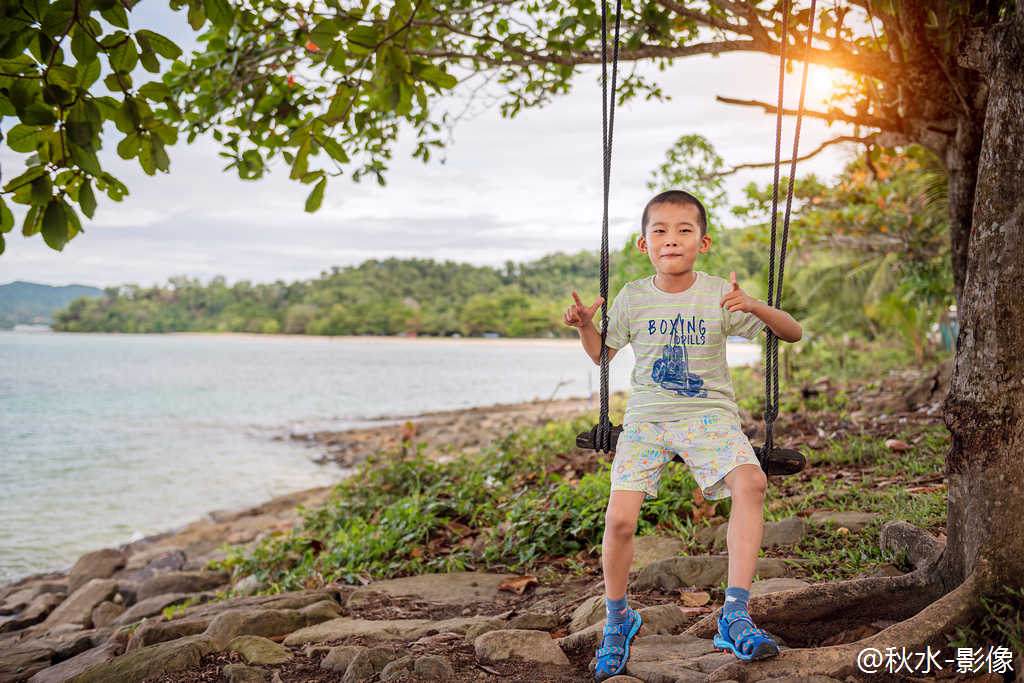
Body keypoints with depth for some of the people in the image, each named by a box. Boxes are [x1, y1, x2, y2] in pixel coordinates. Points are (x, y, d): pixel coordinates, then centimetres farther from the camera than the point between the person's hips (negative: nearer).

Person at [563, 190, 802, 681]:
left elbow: (793, 333, -3)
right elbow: (602, 353, 17)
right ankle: (617, 619, 14)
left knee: (751, 483, -30)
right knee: (619, 518, -15)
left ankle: (735, 614, -19)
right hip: (646, 418, 1)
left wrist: (754, 307, -23)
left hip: (708, 414, -1)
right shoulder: (633, 298, 3)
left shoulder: (719, 296, -3)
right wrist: (583, 326, -4)